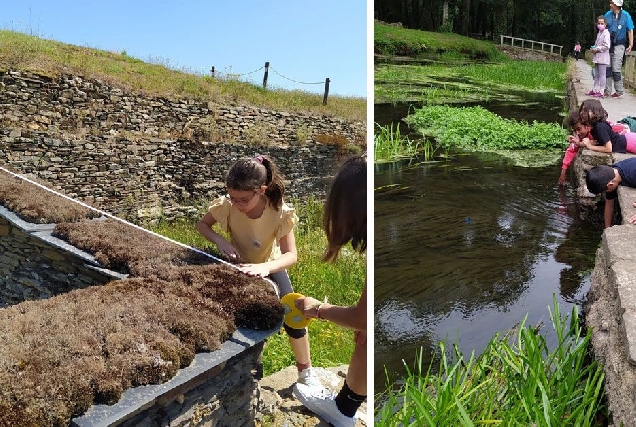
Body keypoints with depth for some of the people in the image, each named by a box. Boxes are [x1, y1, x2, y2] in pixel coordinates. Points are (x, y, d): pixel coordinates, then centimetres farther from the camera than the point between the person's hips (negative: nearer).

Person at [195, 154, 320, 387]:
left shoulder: (280, 212, -32)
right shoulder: (227, 205, -27)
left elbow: (291, 255, -32)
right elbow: (201, 224, -10)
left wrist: (266, 268, -52)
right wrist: (220, 240, -30)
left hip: (270, 267, -1)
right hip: (238, 266, 2)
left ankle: (305, 369, 17)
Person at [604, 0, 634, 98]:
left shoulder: (626, 15, 0)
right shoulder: (607, 15, 4)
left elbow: (630, 31, 3)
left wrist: (631, 44, -3)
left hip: (619, 46, -3)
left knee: (616, 69, -6)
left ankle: (619, 91, 5)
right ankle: (607, 91, 10)